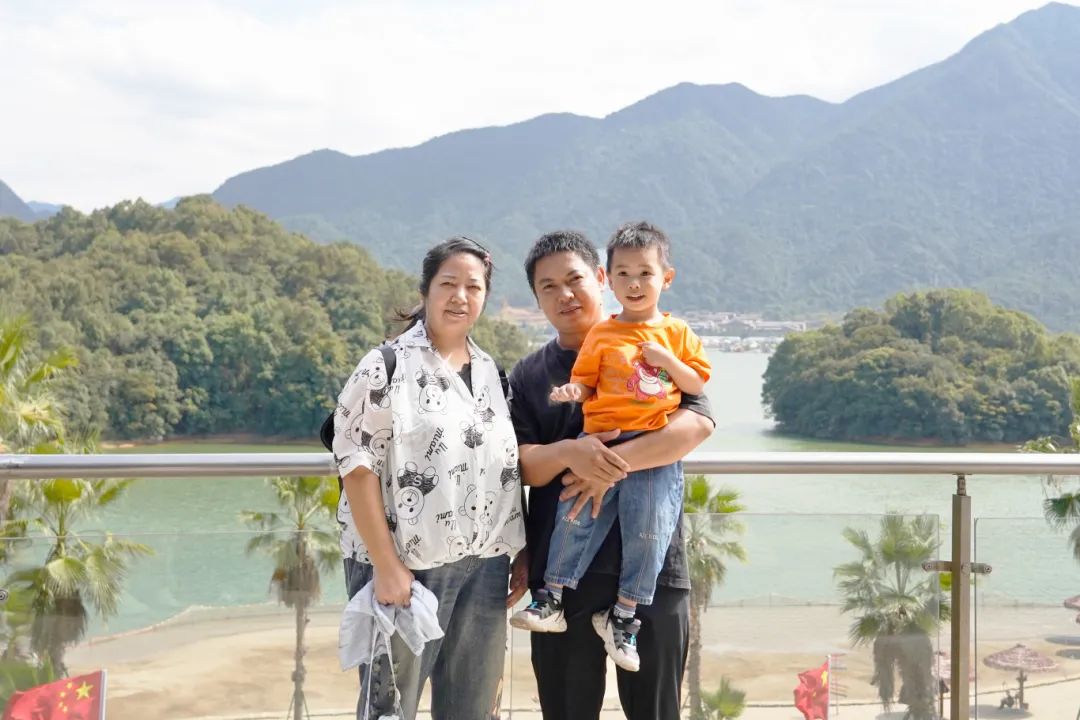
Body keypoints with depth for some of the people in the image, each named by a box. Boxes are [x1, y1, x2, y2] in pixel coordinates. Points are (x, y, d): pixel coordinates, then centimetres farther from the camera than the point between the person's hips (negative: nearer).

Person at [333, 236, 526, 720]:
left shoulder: (492, 372, 13)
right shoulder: (387, 366, -5)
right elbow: (357, 467, -11)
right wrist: (386, 566, -17)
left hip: (483, 568, 6)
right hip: (404, 566, -5)